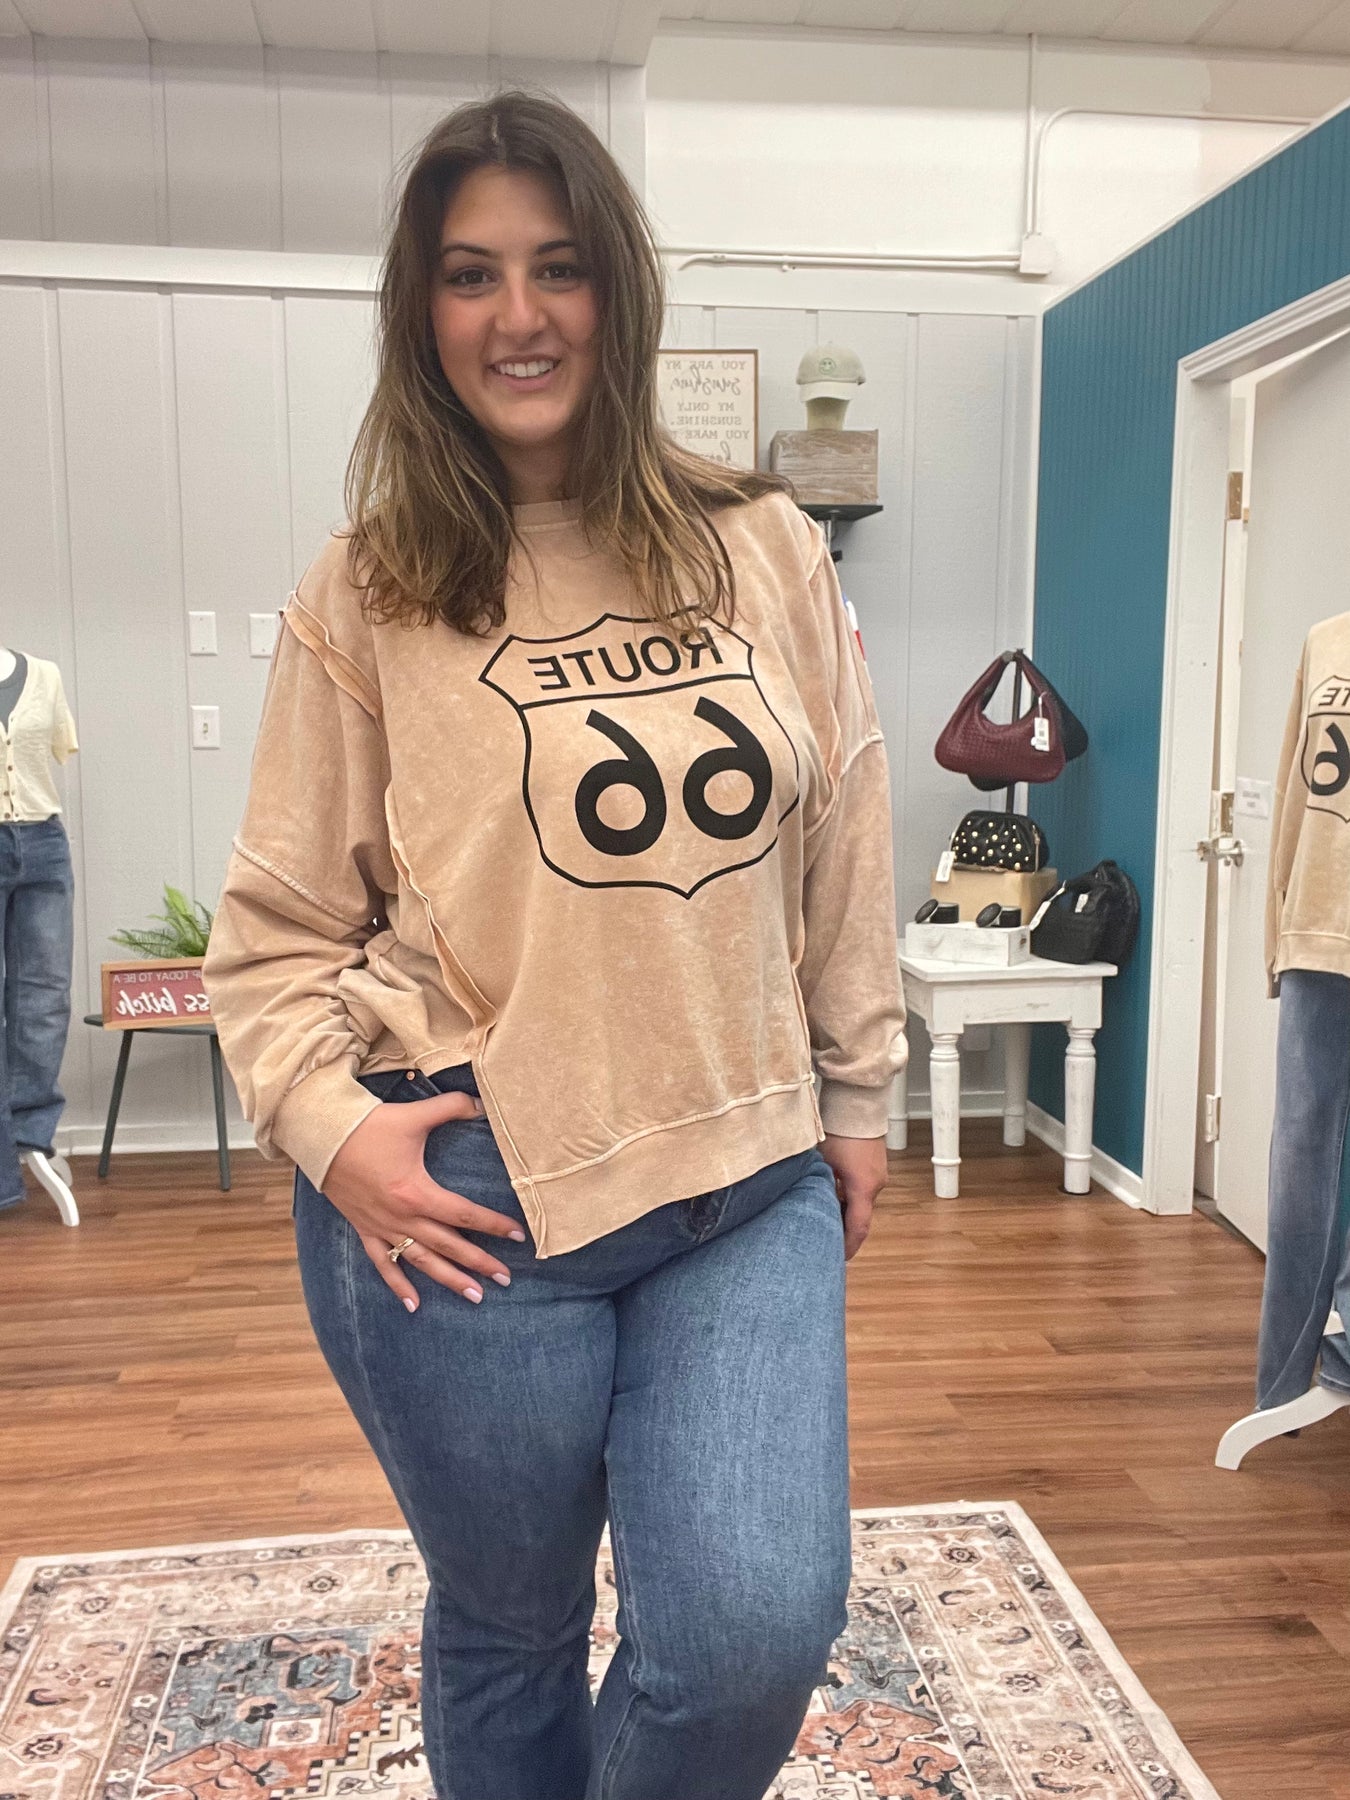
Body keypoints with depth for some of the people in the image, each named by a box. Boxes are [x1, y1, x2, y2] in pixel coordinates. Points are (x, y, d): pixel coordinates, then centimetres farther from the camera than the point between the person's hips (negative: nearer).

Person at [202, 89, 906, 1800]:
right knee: (508, 1641, 16)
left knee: (757, 1634, -2)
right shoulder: (364, 594, -4)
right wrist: (330, 1128, -12)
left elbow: (841, 849, 7)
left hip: (754, 1183, 2)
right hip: (470, 1205, -1)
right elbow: (276, 930, 1)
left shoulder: (766, 552, 2)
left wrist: (854, 1095, 10)